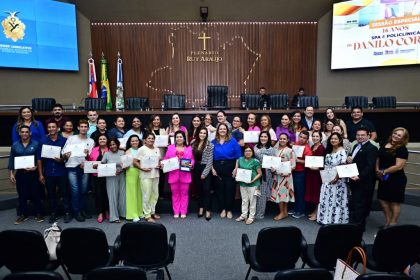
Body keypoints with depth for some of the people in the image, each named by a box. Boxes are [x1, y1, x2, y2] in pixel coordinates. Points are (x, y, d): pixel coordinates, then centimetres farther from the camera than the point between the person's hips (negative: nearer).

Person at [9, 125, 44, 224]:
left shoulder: (35, 144, -2)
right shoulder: (15, 145, 5)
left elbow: (39, 159, -2)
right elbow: (11, 160, 7)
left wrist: (35, 167, -18)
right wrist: (11, 174, 3)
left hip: (33, 173, -2)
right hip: (20, 173, 2)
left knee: (35, 193, 3)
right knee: (22, 195, 9)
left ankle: (38, 213, 15)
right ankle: (23, 214, 21)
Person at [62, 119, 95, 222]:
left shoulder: (91, 141, 11)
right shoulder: (71, 138, 6)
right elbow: (63, 152, 2)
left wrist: (88, 154, -15)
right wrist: (65, 155, -19)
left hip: (84, 167, 2)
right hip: (72, 167, -2)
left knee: (84, 190, 7)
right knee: (75, 190, -2)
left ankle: (83, 210, 20)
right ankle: (77, 212, 7)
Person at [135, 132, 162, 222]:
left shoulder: (157, 149, 12)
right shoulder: (142, 149, -5)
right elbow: (135, 162, -7)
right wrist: (143, 168, -18)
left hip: (155, 174, 6)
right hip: (146, 175, -6)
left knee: (155, 194, 12)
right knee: (147, 195, -2)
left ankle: (152, 212, 27)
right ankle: (147, 215, 8)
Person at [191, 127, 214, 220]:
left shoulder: (210, 145, -6)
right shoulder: (194, 144, 7)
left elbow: (210, 160, -9)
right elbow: (192, 157, 11)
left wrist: (204, 173, -12)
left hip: (205, 169, -4)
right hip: (196, 168, 4)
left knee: (206, 189, -6)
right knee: (199, 189, 11)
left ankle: (208, 210, 2)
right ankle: (201, 208, 22)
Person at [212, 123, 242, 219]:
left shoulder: (232, 141, -1)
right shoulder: (213, 142, 6)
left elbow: (238, 156, -3)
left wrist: (236, 169, -9)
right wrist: (212, 168, -2)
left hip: (230, 167, -2)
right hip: (217, 168, 2)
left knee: (230, 189, 0)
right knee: (220, 189, 8)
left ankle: (229, 210, 13)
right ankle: (223, 209, 21)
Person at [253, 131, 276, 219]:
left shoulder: (271, 149, 0)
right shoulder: (256, 147, 10)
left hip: (265, 173, -3)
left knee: (262, 193, 2)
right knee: (255, 192, 6)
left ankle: (260, 213, 13)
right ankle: (253, 212, 18)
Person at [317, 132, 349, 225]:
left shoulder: (342, 151, -13)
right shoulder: (329, 150, 12)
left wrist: (336, 178, -22)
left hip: (337, 180, -8)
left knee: (336, 199, 1)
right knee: (326, 199, 12)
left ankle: (336, 220, 12)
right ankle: (326, 218, 23)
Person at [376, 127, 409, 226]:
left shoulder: (402, 149, -14)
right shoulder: (384, 145, 6)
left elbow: (399, 166, -21)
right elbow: (378, 159, 14)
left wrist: (384, 172, -15)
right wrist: (377, 170, -2)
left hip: (396, 179, -7)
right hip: (383, 179, 7)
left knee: (395, 202, 6)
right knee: (383, 200, 13)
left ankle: (393, 223, 21)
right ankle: (387, 221, 29)